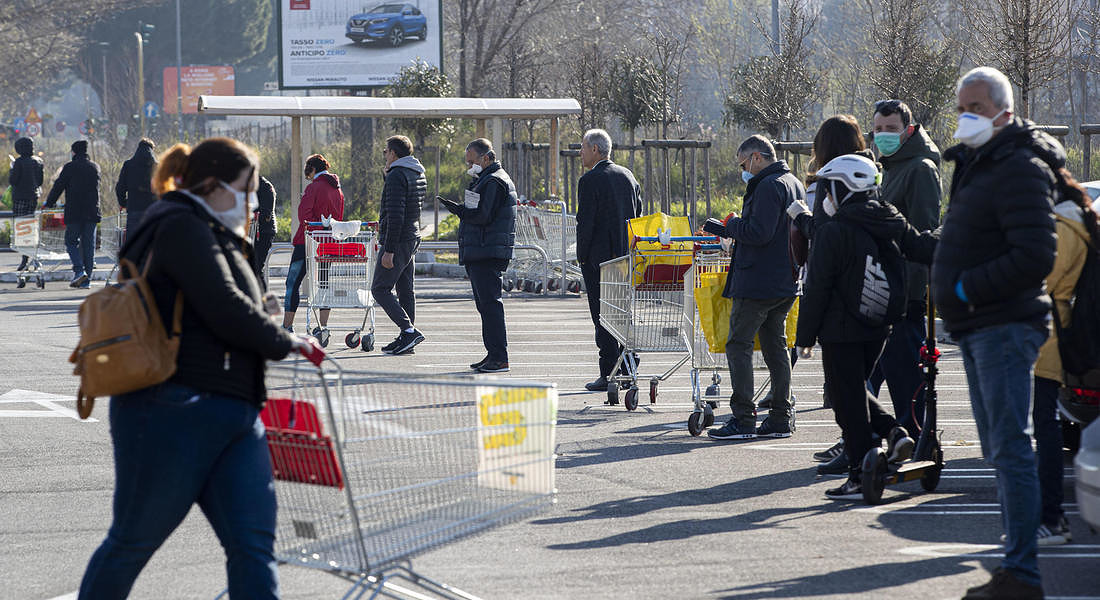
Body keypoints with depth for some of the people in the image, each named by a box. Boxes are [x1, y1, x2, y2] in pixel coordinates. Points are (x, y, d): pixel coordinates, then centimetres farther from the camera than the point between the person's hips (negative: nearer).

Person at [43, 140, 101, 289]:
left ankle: (79, 270, -16)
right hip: (92, 212, 4)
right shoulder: (95, 167, 10)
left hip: (74, 212, -4)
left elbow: (58, 186, -3)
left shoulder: (70, 167, -5)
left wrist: (49, 203, 11)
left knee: (71, 242, 5)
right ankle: (87, 280, 5)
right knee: (88, 244, 7)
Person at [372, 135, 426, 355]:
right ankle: (406, 338, 11)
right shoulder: (419, 175, 15)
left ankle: (409, 330, -17)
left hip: (398, 240, -10)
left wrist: (389, 250, -23)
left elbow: (396, 215, -23)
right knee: (405, 290, 11)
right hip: (413, 238, 10)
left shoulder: (397, 176, -16)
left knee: (380, 289, -7)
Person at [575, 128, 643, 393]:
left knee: (603, 318, -4)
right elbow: (638, 215, 14)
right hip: (627, 257, 7)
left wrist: (582, 257, -5)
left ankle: (608, 375, -5)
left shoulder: (590, 180, -12)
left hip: (599, 257, -7)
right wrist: (629, 250, 18)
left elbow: (585, 222, -15)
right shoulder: (628, 176, 11)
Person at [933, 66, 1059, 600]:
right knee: (1000, 451, 13)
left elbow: (1035, 256, -24)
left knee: (1011, 449, -12)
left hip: (1005, 328, -10)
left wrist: (967, 288, -17)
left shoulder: (1020, 170, -14)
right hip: (977, 329, 11)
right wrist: (961, 298, 12)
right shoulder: (976, 166, 18)